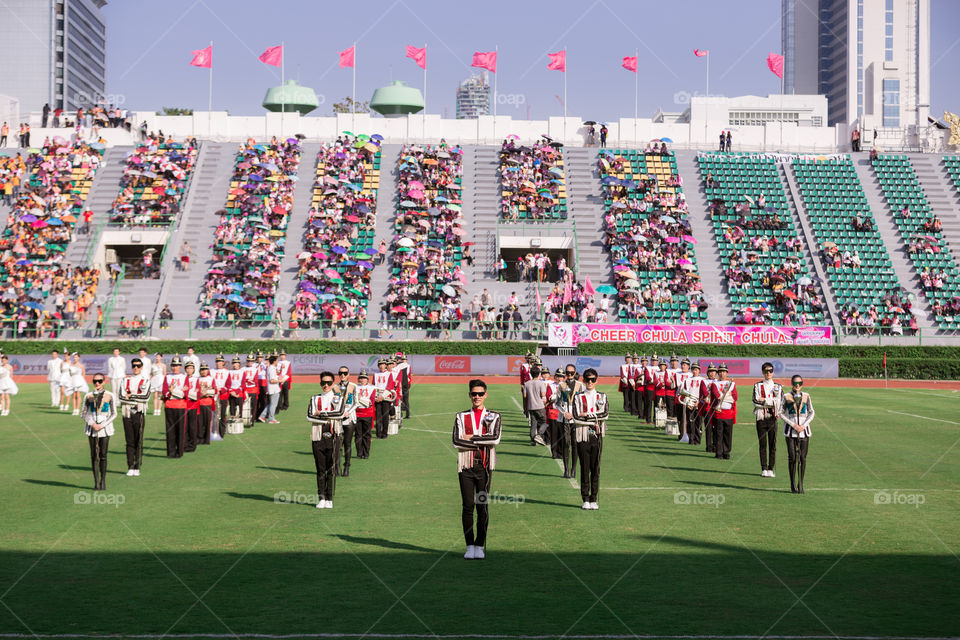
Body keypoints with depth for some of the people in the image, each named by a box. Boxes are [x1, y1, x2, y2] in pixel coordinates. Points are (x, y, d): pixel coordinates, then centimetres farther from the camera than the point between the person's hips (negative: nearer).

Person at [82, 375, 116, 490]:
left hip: (104, 429, -1)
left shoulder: (109, 396, 1)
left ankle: (103, 481, 6)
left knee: (103, 455, -3)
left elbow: (114, 414, 2)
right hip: (92, 429, 1)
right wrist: (92, 424, -8)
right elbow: (84, 414, 9)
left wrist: (102, 425, -9)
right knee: (94, 456, 0)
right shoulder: (88, 396, 5)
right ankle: (96, 482, 5)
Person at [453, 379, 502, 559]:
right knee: (468, 506, -1)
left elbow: (495, 438, -11)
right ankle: (469, 546, 6)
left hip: (485, 467, 0)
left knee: (483, 507, -1)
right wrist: (482, 442, -8)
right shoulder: (461, 417, 8)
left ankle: (480, 546, 5)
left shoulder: (493, 416, 8)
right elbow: (456, 441, -6)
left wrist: (471, 438, -9)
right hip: (466, 466, 0)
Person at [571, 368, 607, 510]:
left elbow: (605, 414, -7)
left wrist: (586, 415, -11)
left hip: (597, 436, 2)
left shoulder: (602, 397, 10)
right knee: (584, 468, 0)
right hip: (583, 437, -2)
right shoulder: (578, 397, 4)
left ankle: (594, 499, 8)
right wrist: (595, 419, -10)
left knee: (596, 469, 3)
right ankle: (585, 499, 6)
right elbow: (576, 417, -9)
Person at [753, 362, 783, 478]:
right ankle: (764, 469, 5)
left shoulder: (778, 387, 10)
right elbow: (755, 401, -8)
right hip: (761, 418, -1)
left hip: (773, 418, 1)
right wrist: (772, 402, -10)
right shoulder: (758, 386, 6)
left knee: (773, 445, -1)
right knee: (763, 445, 1)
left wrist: (764, 400, -8)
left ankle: (771, 469, 4)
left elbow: (780, 402, -3)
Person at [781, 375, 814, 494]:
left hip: (804, 430, 2)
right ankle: (793, 486, 3)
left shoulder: (806, 396, 8)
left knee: (802, 458, 0)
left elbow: (811, 413, 9)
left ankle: (800, 485, 6)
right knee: (792, 458, -4)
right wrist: (793, 425, -10)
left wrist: (803, 425, -6)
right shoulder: (787, 397, 2)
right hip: (791, 430, -2)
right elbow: (782, 413, 0)